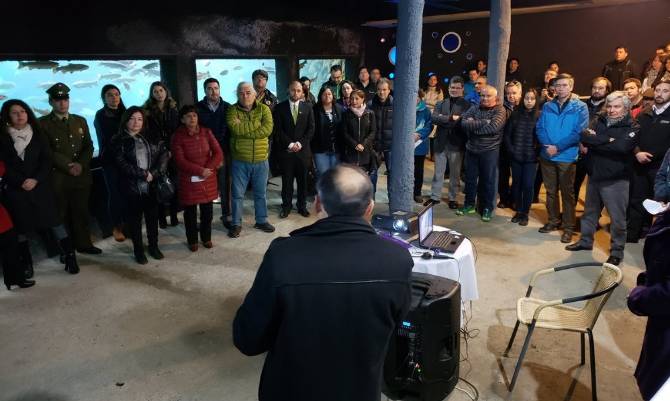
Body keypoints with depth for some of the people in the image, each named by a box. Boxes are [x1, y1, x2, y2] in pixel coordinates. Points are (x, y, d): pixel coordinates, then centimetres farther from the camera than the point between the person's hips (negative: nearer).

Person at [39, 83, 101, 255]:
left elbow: (89, 146, 7)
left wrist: (81, 164, -9)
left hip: (82, 176, 4)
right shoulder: (43, 123, -1)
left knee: (81, 213, 14)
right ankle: (67, 253, 15)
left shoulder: (80, 121, 12)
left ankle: (83, 243, 31)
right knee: (62, 216, 5)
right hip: (58, 179, -3)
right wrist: (68, 166, -15)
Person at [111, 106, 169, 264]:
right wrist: (143, 174, -15)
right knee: (134, 219, 8)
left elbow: (164, 153, 0)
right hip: (132, 187, -2)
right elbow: (122, 164, -11)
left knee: (153, 216, 11)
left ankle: (154, 246, 29)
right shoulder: (118, 141, -1)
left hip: (151, 185, 3)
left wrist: (154, 173, -13)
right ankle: (138, 250, 22)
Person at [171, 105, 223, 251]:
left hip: (208, 179, 2)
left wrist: (208, 169, -15)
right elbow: (180, 161, -13)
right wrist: (200, 170, -19)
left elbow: (218, 153, -2)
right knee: (190, 212, 8)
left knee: (207, 210, 10)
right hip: (189, 180, -2)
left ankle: (206, 238, 28)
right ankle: (192, 240, 24)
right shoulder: (178, 136, -7)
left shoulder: (206, 132, 1)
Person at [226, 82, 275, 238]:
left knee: (261, 193, 14)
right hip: (240, 161, -1)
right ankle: (236, 224, 22)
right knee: (237, 194, 8)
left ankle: (262, 220, 31)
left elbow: (267, 130, -17)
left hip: (261, 160, 1)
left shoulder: (264, 109, -1)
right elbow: (234, 128, -20)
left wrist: (243, 128, -16)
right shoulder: (232, 110, -2)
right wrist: (256, 124, -16)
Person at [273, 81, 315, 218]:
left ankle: (302, 205, 20)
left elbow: (311, 129, 3)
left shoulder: (308, 108, 7)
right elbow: (277, 130, -2)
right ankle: (286, 206, 15)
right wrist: (290, 144, -11)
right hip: (286, 150, -1)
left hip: (303, 150, 1)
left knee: (303, 180, 7)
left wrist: (300, 143, -9)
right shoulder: (280, 108, 2)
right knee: (287, 180, 4)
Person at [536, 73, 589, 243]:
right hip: (547, 156, 4)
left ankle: (569, 227, 11)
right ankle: (553, 221, 27)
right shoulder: (547, 106, 7)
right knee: (550, 191, 13)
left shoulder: (580, 107, -4)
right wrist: (546, 145, -15)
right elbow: (540, 128, 2)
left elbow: (579, 133, -12)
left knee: (567, 193, 3)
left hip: (567, 157, -4)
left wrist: (557, 147, -18)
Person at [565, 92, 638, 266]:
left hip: (615, 180, -5)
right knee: (590, 211, 18)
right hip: (594, 175, 5)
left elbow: (622, 147, -24)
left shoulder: (632, 127, -6)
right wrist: (608, 141, -18)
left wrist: (596, 141, -14)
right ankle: (585, 240, 34)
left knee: (617, 218, 3)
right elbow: (584, 136, -8)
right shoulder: (600, 121, 8)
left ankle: (616, 251, 16)